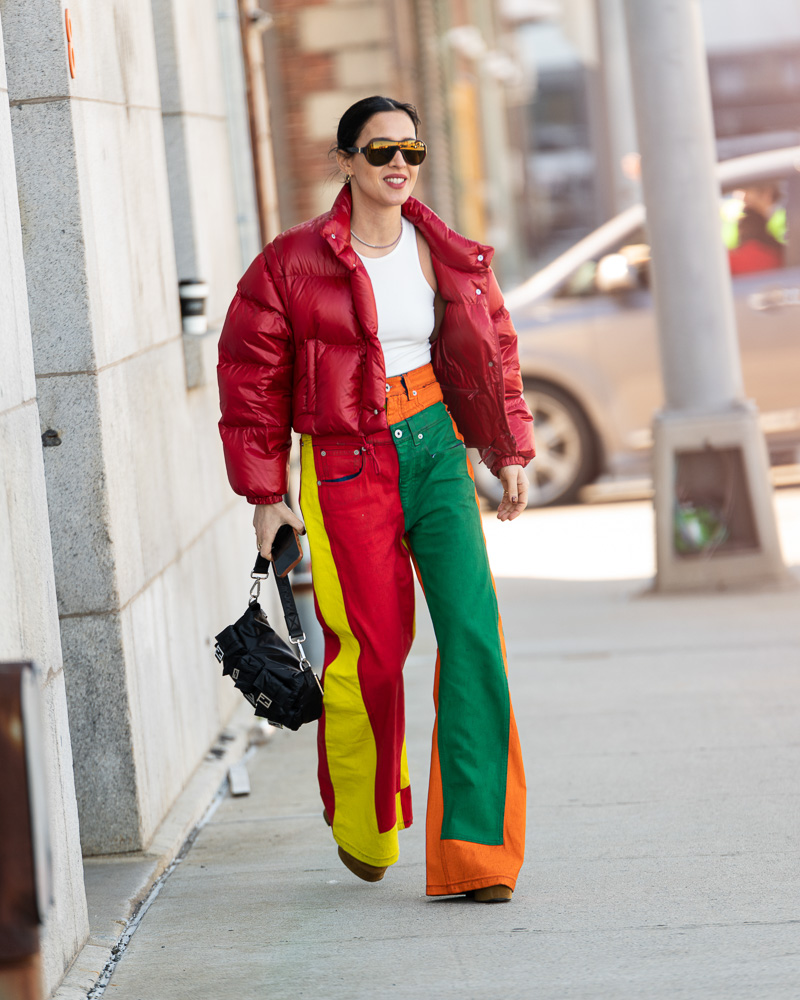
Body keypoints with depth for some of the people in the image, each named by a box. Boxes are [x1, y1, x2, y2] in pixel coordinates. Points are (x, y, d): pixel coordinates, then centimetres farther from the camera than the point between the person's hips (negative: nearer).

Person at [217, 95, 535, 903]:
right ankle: (360, 825, 29)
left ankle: (472, 850, -5)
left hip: (436, 451, 3)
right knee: (371, 650, 0)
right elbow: (250, 377, -1)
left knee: (474, 635, -9)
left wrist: (511, 451, 14)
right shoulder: (291, 264, -5)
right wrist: (265, 494, -1)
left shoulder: (452, 258, 7)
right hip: (348, 471, -3)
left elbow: (494, 350, 20)